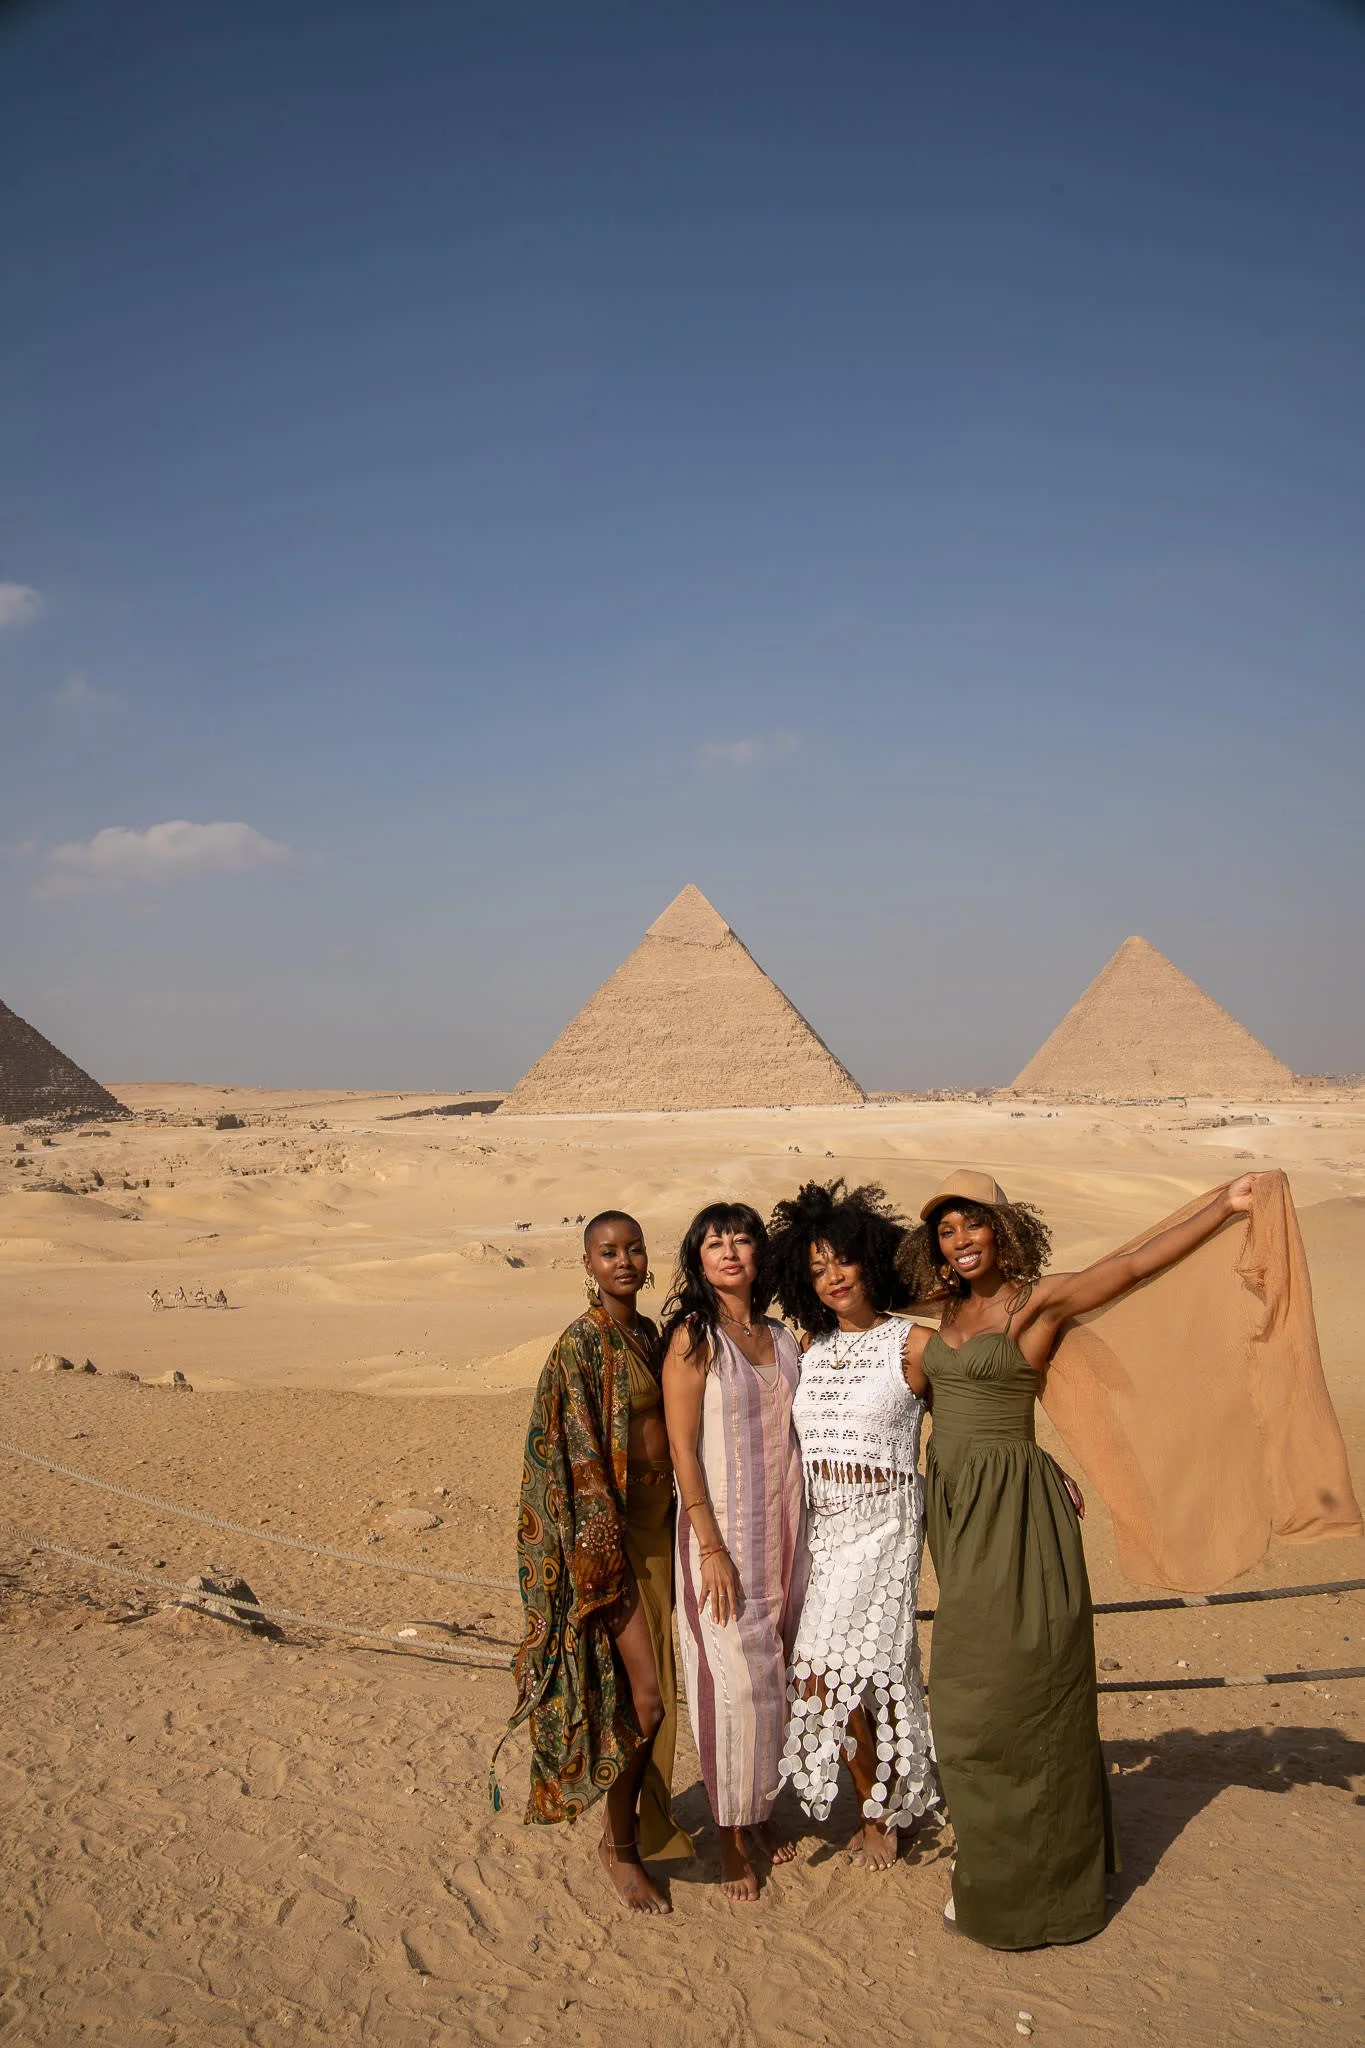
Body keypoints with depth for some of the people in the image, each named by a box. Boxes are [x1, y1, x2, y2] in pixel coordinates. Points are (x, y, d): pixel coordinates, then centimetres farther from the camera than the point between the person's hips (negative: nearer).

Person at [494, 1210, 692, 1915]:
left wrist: (676, 1521, 13)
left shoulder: (649, 1334, 8)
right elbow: (580, 1459, -17)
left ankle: (637, 1821, 32)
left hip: (658, 1519, 7)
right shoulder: (581, 1343, -15)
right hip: (610, 1529, -7)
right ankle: (620, 1847, 16)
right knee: (644, 1694, -3)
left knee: (653, 1687, 15)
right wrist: (611, 1562, -18)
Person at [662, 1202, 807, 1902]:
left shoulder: (784, 1338, 7)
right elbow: (683, 1449, -11)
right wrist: (711, 1547, -15)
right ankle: (732, 1835, 17)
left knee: (776, 1677, 12)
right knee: (736, 1681, -1)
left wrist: (799, 1533, 9)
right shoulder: (692, 1337, -9)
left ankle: (762, 1812, 31)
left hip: (784, 1530, 5)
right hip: (723, 1531, -5)